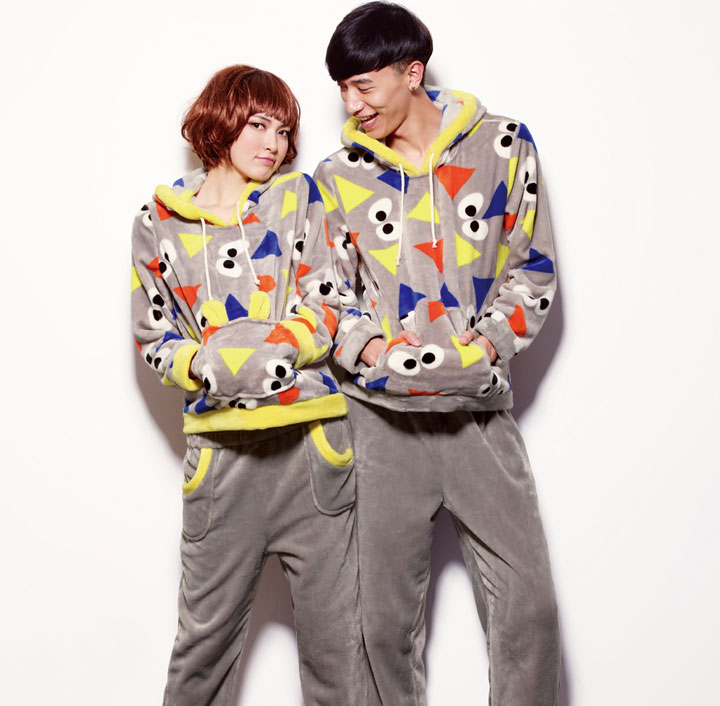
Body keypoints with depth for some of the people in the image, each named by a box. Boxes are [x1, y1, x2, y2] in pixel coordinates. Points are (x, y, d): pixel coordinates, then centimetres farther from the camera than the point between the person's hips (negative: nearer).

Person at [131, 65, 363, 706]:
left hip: (313, 435, 0)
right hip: (223, 445, 0)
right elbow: (154, 338, 9)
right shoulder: (159, 223, 7)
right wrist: (208, 365, -11)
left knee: (334, 625, 7)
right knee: (207, 629, 7)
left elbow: (329, 306, 2)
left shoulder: (300, 195, 8)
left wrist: (268, 351, -16)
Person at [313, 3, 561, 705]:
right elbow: (327, 291, 10)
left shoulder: (502, 145, 3)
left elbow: (533, 265, 7)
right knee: (386, 612, 8)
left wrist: (485, 344, -6)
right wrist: (371, 346, -9)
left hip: (480, 409, 0)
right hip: (382, 416, 1)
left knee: (528, 602, -1)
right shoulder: (338, 175, 6)